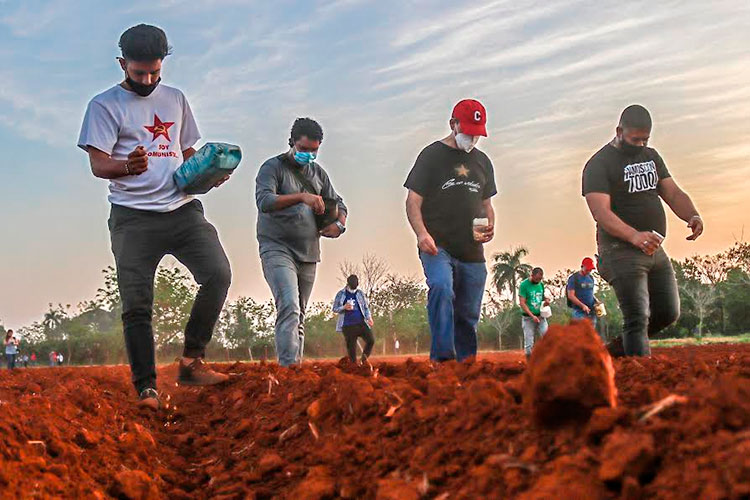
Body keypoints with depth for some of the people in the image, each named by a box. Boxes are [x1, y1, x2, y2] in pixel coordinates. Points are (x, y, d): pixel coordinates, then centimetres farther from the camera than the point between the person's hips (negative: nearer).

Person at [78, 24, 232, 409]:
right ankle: (146, 389, 2)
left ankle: (191, 362, -6)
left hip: (183, 209, 4)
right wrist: (127, 167, -28)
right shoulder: (105, 105, 3)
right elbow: (98, 164, -6)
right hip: (133, 217, -3)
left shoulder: (175, 99, 18)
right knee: (137, 305, -6)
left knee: (218, 274, -16)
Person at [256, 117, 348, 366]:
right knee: (289, 307, -22)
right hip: (277, 249, -6)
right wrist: (301, 197, -25)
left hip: (308, 253, 6)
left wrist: (339, 224, 0)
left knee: (299, 315, 9)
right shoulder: (273, 167, -2)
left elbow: (338, 204, 22)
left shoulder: (317, 172, 16)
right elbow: (264, 201, -18)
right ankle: (289, 366, -28)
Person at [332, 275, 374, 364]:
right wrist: (344, 307, -13)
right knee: (351, 347, -1)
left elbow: (366, 307, 13)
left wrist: (369, 317, -5)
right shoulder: (341, 294, 4)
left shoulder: (360, 293, 9)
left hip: (361, 323, 2)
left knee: (371, 340, -12)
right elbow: (335, 309, 6)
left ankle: (363, 361, 6)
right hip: (348, 325, -2)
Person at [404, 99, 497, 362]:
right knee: (441, 288, -31)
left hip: (472, 252, 5)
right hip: (437, 247, -5)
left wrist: (490, 225, 4)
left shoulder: (482, 161, 19)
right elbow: (413, 200, -3)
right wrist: (422, 233, -21)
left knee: (468, 316, 7)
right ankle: (443, 357, -31)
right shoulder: (432, 155, 3)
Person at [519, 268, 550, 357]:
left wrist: (545, 301, -2)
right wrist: (532, 316, -20)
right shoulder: (524, 285, -8)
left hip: (540, 316, 4)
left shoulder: (541, 284, 8)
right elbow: (522, 303, -12)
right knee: (529, 344, -1)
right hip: (528, 318, -4)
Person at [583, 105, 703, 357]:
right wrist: (634, 236, -38)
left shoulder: (651, 156, 15)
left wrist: (692, 215, -12)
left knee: (668, 313, 11)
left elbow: (673, 193, 12)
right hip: (621, 251, -8)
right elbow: (601, 212, -21)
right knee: (637, 318, -13)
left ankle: (618, 349, 29)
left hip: (655, 250, 8)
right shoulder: (599, 164, -9)